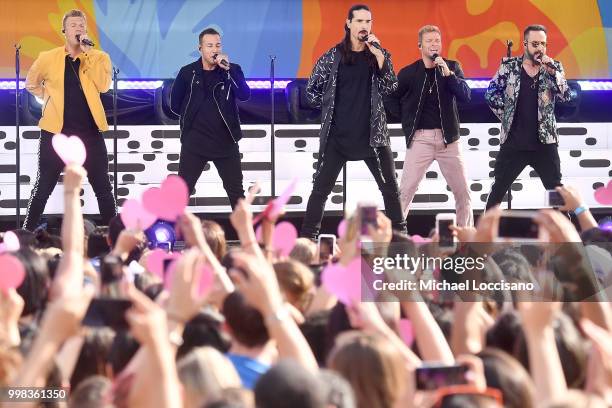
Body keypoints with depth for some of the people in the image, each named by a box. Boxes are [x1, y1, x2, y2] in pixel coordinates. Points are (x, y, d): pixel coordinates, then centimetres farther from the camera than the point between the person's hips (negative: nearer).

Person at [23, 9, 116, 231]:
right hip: (56, 131, 0)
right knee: (43, 187, 6)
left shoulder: (99, 57, 2)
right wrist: (49, 98, 7)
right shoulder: (48, 58, 3)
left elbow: (103, 85, -16)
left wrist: (87, 53, -17)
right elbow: (32, 84, 19)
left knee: (103, 187, 4)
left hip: (89, 132, 0)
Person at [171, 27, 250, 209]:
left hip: (225, 141, 1)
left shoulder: (232, 70, 0)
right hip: (194, 142, -1)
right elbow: (175, 104, 10)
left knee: (236, 192, 7)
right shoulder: (188, 72, 0)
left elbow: (245, 95, -17)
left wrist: (227, 69, -24)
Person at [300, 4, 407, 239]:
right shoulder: (332, 56, 1)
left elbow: (390, 88, -10)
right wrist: (331, 106, 3)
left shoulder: (380, 55, 4)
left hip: (372, 134, 1)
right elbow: (312, 90, 9)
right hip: (337, 136, -1)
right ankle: (307, 239, 4)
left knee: (390, 188, 4)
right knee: (320, 189, -1)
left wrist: (378, 56, -17)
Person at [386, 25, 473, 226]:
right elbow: (391, 99, 14)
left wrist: (448, 74, -21)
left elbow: (465, 95, -10)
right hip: (420, 138, -2)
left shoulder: (452, 67, 4)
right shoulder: (409, 72, 1)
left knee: (463, 192, 3)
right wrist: (407, 120, 6)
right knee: (406, 191, -7)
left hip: (448, 138, 2)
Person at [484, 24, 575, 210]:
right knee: (498, 189, 8)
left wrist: (552, 72, -20)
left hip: (544, 143, 0)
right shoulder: (509, 66, 1)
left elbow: (567, 96, -9)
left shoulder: (554, 68, 2)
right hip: (513, 142, 0)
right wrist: (506, 117, 1)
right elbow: (491, 94, 4)